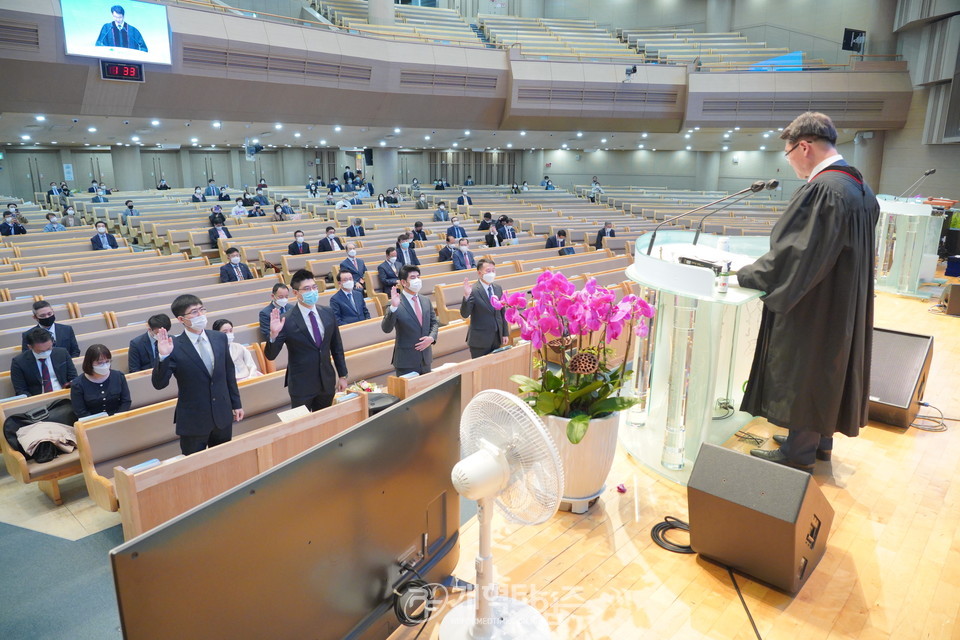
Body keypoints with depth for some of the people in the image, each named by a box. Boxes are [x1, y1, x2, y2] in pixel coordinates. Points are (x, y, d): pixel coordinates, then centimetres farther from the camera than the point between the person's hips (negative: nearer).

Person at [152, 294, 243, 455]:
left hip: (223, 417, 4)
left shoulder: (219, 338, 1)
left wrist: (236, 404, 12)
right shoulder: (174, 347, -14)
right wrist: (163, 356, -31)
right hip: (193, 421, -4)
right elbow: (159, 384, -15)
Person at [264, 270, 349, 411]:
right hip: (301, 385, -4)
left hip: (327, 382, 4)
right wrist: (273, 334, -31)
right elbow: (270, 355, -13)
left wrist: (342, 375, 9)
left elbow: (337, 347, 8)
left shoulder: (328, 314, -1)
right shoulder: (287, 321, -16)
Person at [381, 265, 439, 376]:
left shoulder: (426, 300, 7)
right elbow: (386, 329, -21)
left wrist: (431, 337, -7)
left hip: (426, 359, 6)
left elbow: (434, 323, 13)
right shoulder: (397, 304, -13)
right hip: (406, 360, -6)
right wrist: (393, 307, -34)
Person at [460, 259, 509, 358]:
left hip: (497, 339, 6)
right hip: (480, 340, -6)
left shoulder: (498, 288, 7)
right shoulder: (473, 290, -14)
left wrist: (505, 333, 12)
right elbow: (464, 314, -20)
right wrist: (466, 296, -34)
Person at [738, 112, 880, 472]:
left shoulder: (821, 189, -24)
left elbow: (795, 253, -26)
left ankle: (799, 452, 18)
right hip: (844, 306, 9)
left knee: (803, 373, 4)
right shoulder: (859, 186, 7)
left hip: (813, 307, -9)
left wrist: (743, 276, -15)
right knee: (828, 369, 20)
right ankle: (821, 440, 35)